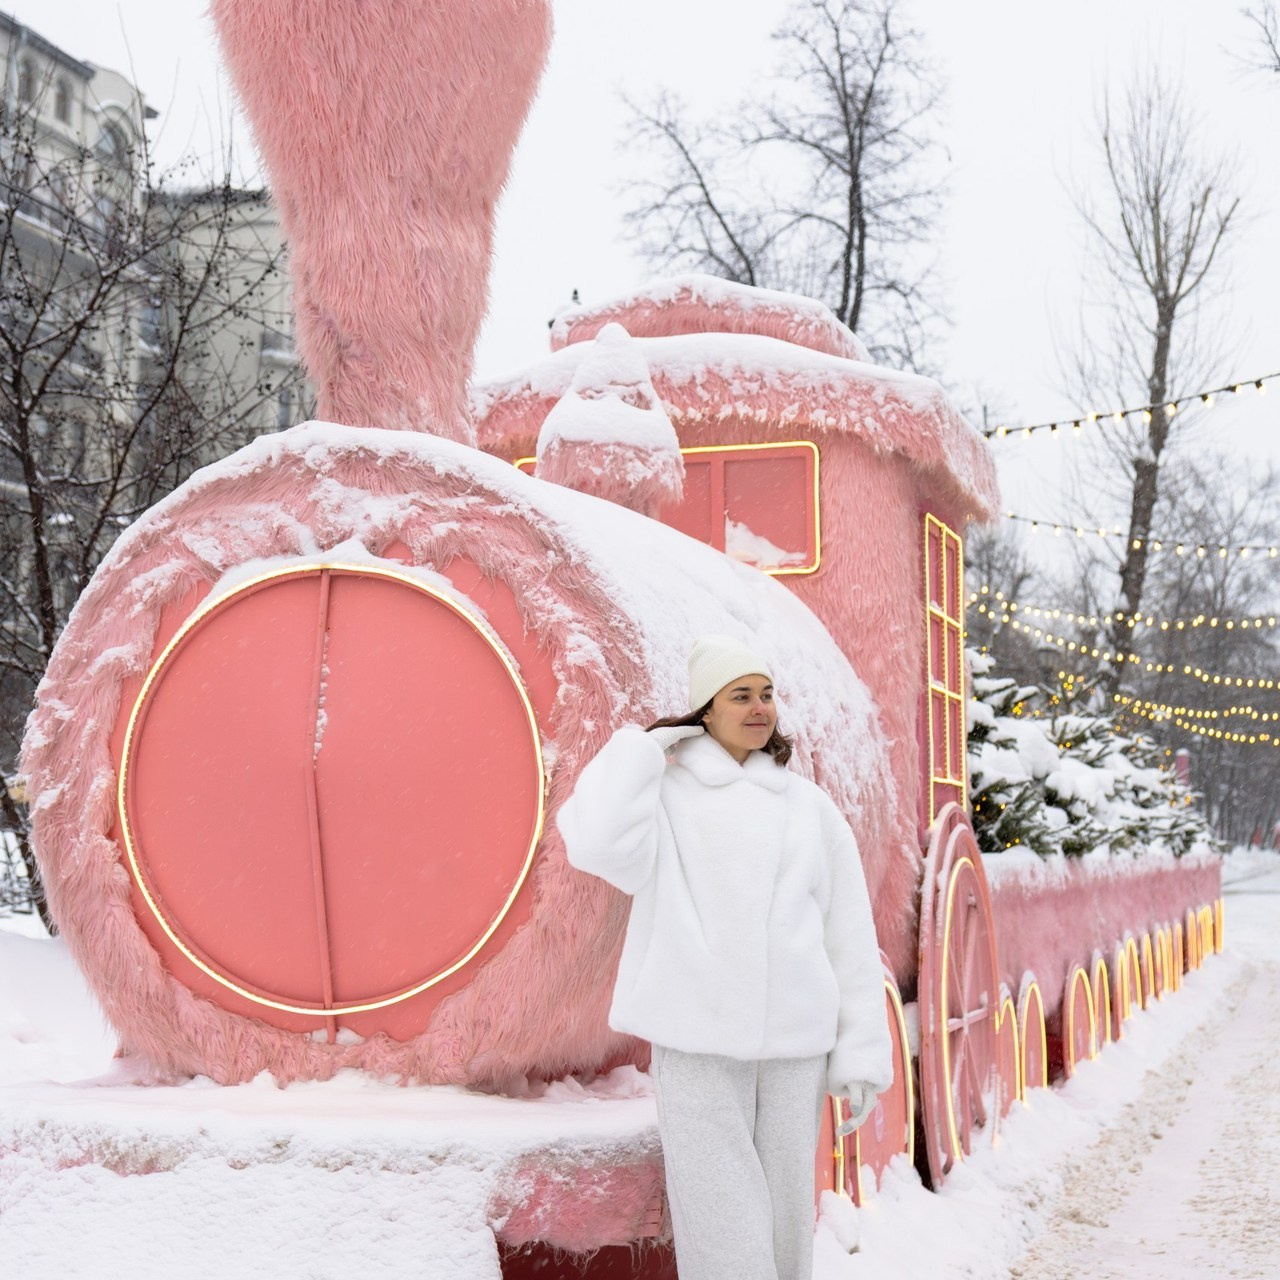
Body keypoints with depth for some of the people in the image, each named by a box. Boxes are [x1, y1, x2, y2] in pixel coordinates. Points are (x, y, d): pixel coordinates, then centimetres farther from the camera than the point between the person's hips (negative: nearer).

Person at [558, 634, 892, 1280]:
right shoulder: (665, 795, 1)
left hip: (794, 1044, 3)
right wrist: (644, 744, -7)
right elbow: (595, 841, -21)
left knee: (784, 1216, 8)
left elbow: (850, 935, 8)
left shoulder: (808, 806, 9)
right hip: (698, 1043, -3)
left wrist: (862, 1052, 2)